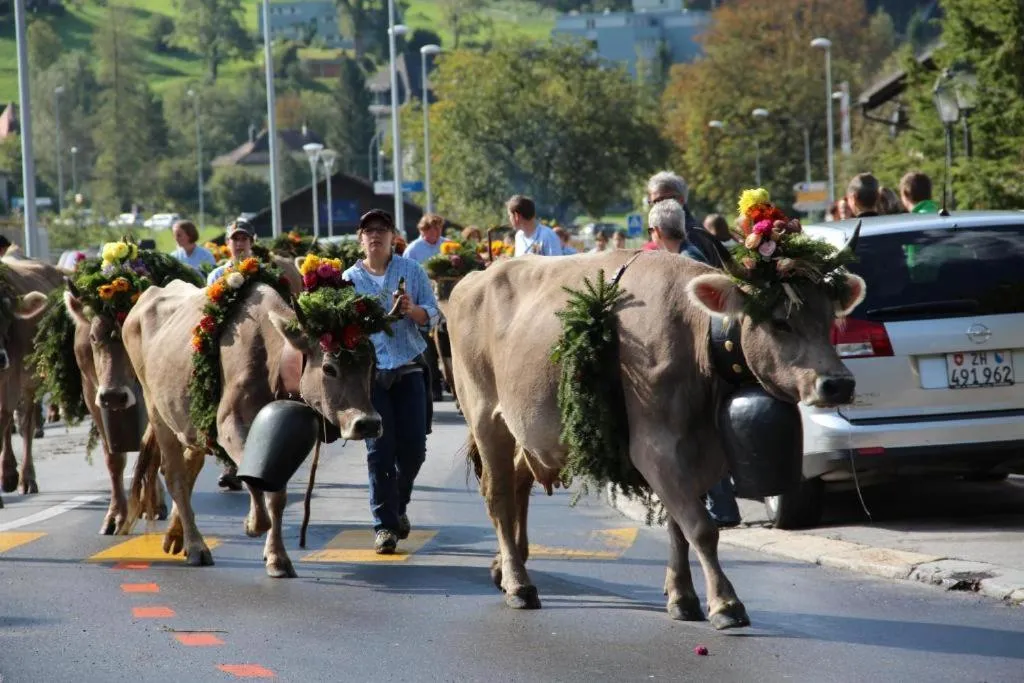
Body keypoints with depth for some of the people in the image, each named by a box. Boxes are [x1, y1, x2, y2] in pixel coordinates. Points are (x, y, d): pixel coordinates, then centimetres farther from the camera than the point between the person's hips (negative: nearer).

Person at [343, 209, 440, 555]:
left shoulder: (412, 271, 6)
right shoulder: (349, 279, 6)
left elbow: (433, 315, 3)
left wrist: (412, 310, -18)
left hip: (408, 370, 1)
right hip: (368, 372, -1)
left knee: (413, 447, 2)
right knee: (379, 450, -5)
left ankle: (398, 505, 28)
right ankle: (385, 525, 2)